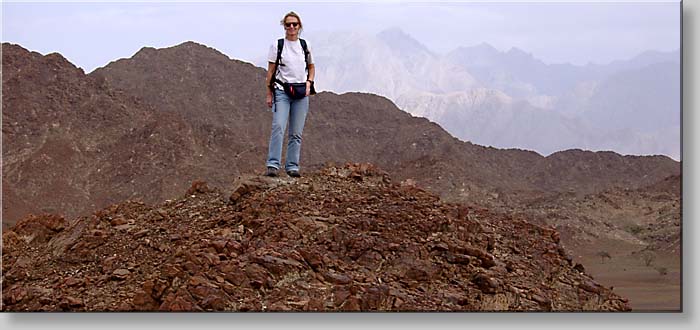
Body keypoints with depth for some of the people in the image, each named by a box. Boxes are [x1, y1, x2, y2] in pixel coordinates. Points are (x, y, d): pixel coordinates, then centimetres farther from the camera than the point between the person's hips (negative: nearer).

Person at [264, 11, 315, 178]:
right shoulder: (277, 45, 1)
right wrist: (269, 94, -2)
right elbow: (270, 71, 2)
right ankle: (273, 165, -20)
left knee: (296, 133, 2)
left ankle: (292, 167, 8)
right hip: (282, 92, -3)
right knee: (278, 127, -17)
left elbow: (311, 67, 20)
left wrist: (309, 83, 1)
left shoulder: (305, 46, 10)